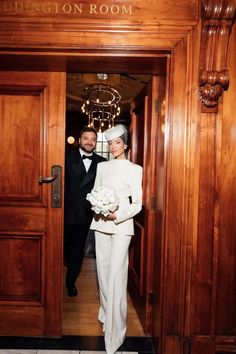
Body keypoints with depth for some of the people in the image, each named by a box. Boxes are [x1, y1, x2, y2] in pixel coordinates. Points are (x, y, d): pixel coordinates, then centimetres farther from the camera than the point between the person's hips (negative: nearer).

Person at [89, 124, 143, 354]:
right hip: (100, 223, 5)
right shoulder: (102, 166, 12)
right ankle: (106, 312, 35)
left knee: (116, 274, -8)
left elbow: (138, 204, -4)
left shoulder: (134, 169, -2)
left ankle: (114, 331, 2)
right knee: (103, 270, 13)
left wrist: (118, 215, -18)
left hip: (121, 225, -5)